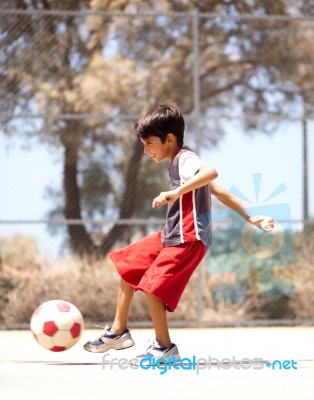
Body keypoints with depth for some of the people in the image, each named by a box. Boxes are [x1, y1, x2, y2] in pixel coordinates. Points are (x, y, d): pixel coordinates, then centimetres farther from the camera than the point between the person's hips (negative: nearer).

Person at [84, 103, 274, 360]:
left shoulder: (185, 160, -15)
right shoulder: (179, 163, 15)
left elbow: (211, 172, -39)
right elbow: (220, 191, 16)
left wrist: (176, 192, -42)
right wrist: (250, 218, 17)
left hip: (188, 239, -11)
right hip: (170, 235, 11)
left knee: (151, 285, -16)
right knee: (127, 268, 14)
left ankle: (165, 348, -1)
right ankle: (119, 332, 23)